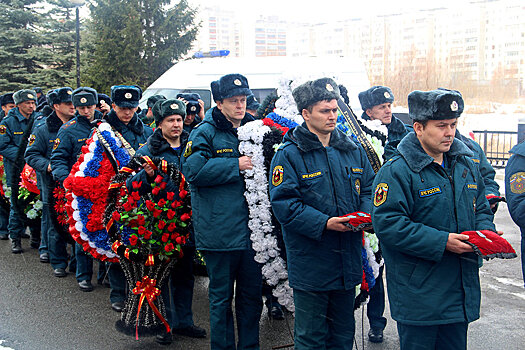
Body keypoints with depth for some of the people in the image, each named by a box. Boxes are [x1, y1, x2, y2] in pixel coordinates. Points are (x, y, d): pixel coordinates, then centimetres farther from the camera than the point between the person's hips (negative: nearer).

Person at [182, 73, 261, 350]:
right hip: (219, 231, -5)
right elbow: (193, 170, -19)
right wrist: (235, 165, -16)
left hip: (251, 229, 5)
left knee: (252, 295, 15)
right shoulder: (205, 132, -4)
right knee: (221, 296, 7)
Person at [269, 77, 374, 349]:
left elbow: (368, 189, 14)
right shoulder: (289, 155, -9)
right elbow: (283, 203, -15)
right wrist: (324, 223, -24)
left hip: (348, 260, 5)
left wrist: (366, 214, -8)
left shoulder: (353, 151, 8)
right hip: (310, 262, -5)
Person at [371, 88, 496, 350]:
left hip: (461, 288, 7)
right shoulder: (397, 171, -14)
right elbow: (387, 223, -22)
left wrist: (485, 231, -4)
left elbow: (481, 208, 20)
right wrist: (441, 242, -24)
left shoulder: (466, 166, 9)